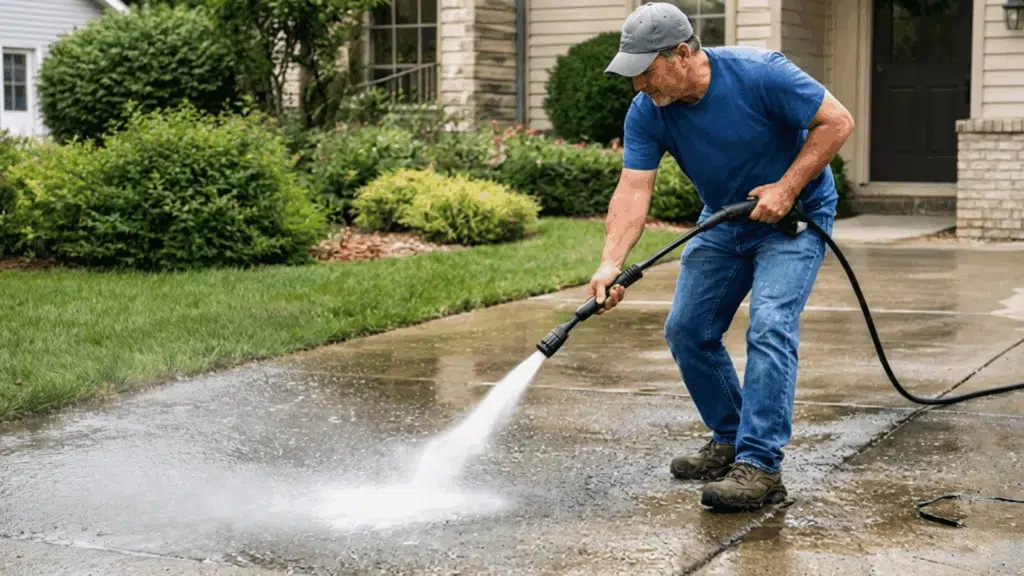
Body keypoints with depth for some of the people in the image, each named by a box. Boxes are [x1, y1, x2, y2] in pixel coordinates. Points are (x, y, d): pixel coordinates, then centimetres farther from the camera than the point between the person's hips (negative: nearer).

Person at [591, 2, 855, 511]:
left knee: (769, 327, -22)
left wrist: (786, 188, -26)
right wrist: (611, 263, -37)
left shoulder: (759, 73, -28)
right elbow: (634, 190, -22)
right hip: (724, 221, 6)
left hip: (795, 215, -6)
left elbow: (837, 121, -22)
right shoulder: (646, 113, -15)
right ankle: (729, 440, 21)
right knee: (687, 331, 4)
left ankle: (760, 466, -22)